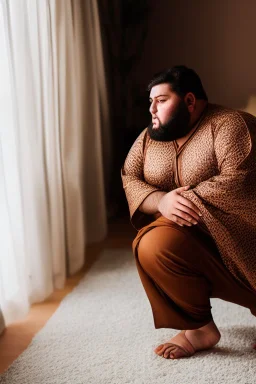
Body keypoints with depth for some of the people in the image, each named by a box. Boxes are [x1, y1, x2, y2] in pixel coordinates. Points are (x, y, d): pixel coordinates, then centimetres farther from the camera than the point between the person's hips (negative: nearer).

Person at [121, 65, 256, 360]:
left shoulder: (228, 124, -12)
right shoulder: (149, 137, 9)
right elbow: (129, 179, -2)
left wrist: (185, 201, -23)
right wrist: (161, 201, -21)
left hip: (228, 231, -8)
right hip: (188, 231, 8)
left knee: (157, 245, -26)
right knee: (149, 245, -17)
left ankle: (201, 327, -4)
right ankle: (197, 326, 4)